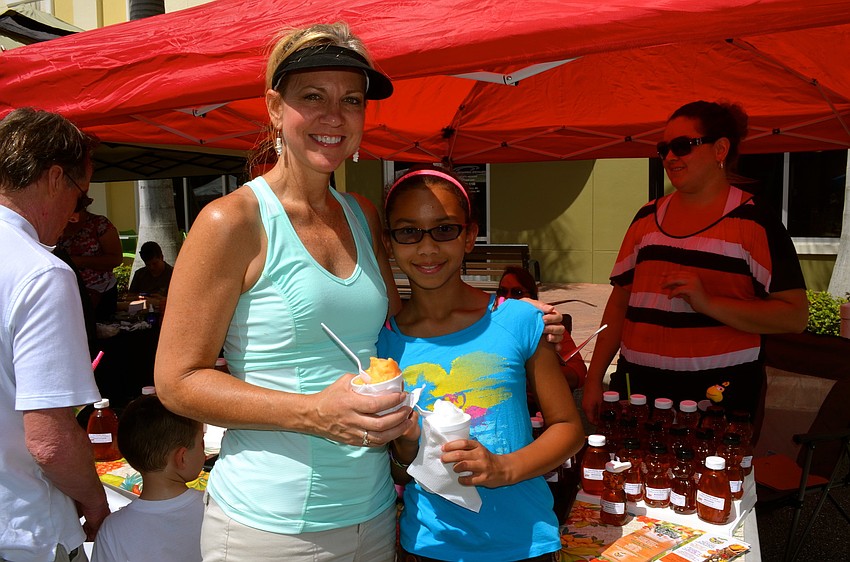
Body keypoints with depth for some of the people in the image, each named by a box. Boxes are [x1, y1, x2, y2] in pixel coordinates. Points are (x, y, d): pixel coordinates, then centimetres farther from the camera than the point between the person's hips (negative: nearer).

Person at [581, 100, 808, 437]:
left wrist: (707, 302, -20)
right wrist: (594, 378, 10)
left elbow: (795, 316, -8)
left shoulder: (754, 222, -3)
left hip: (716, 391, -4)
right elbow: (619, 301, 13)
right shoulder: (648, 217, 11)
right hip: (638, 385, 4)